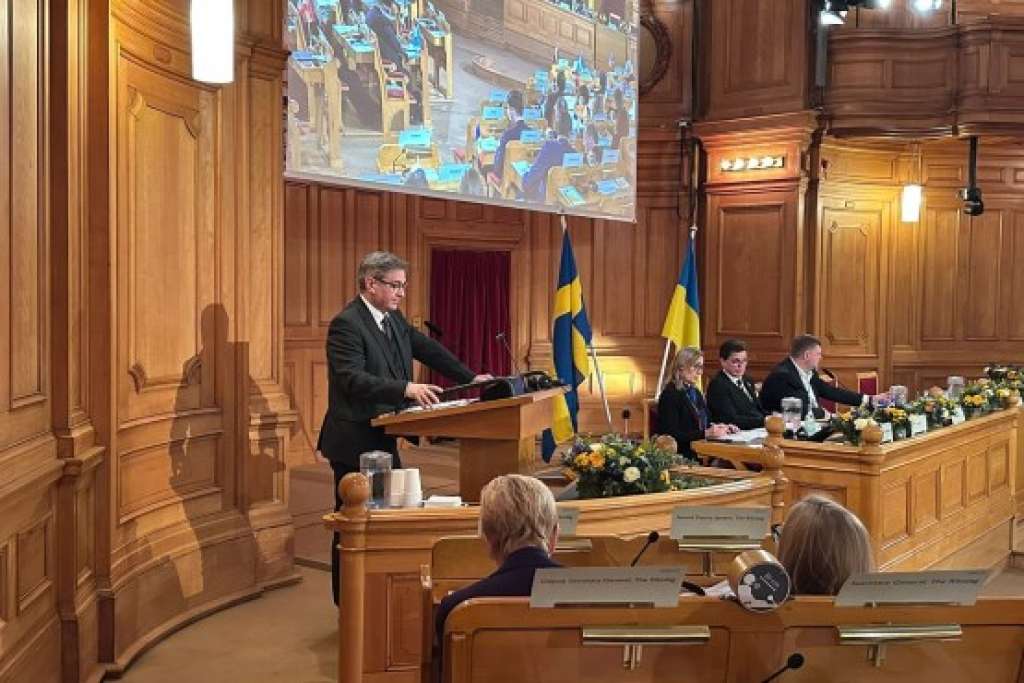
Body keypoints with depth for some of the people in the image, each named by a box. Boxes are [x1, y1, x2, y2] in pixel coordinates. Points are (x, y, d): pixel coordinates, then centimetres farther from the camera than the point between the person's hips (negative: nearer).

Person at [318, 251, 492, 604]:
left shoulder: (394, 319, 10)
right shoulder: (346, 324, -17)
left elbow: (429, 350, 16)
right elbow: (353, 379, -28)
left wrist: (471, 378, 9)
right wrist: (406, 389, -36)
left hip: (383, 441, 9)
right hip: (354, 443, -9)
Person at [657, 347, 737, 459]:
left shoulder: (696, 392, 20)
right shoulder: (670, 394, -6)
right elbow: (672, 435, -15)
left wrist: (723, 428, 3)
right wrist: (705, 433, -20)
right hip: (681, 454, -8)